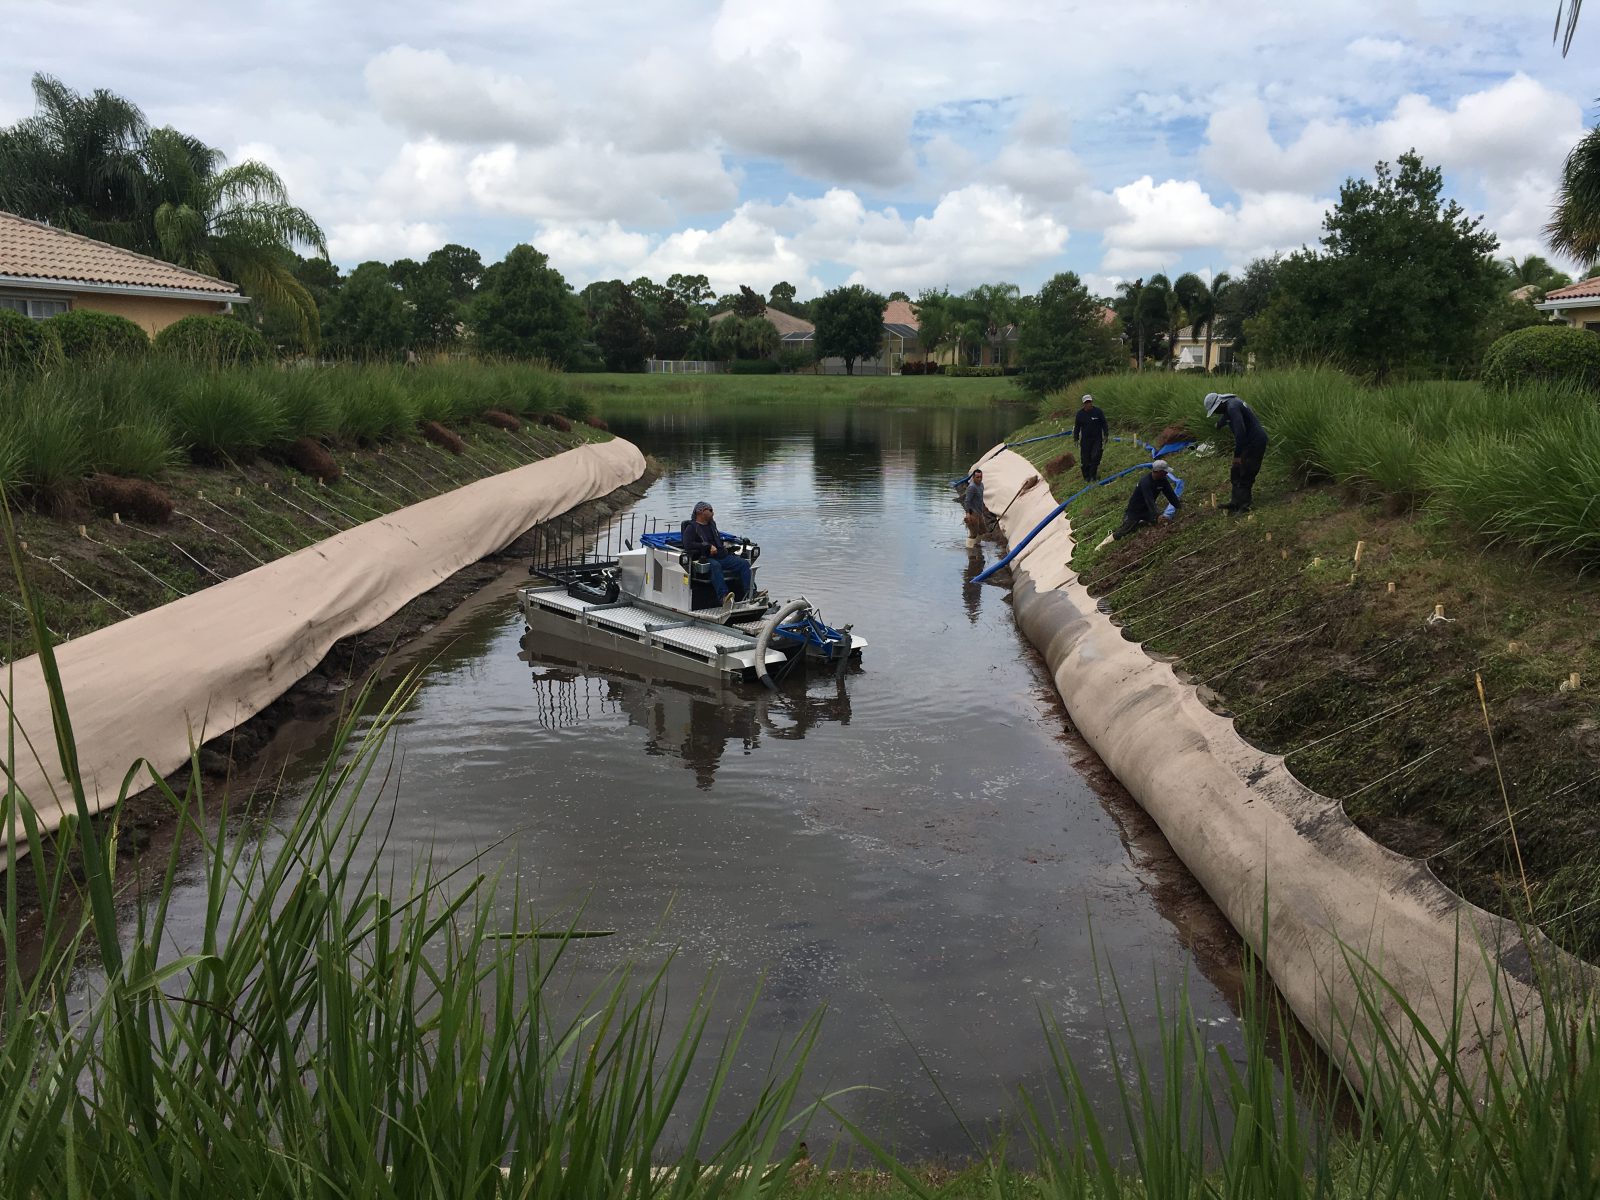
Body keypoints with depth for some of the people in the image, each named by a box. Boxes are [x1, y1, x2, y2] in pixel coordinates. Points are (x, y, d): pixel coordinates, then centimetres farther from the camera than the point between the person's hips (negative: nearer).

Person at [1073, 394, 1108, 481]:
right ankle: (1086, 477, 13)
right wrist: (1076, 439, 10)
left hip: (1097, 439, -2)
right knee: (1085, 460, 0)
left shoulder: (1098, 412, -3)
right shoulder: (1080, 413, 1)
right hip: (1085, 440, 2)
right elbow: (1076, 427, 11)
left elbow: (1104, 425, 3)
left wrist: (1105, 436, -1)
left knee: (1095, 457, -13)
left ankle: (1093, 476, -4)